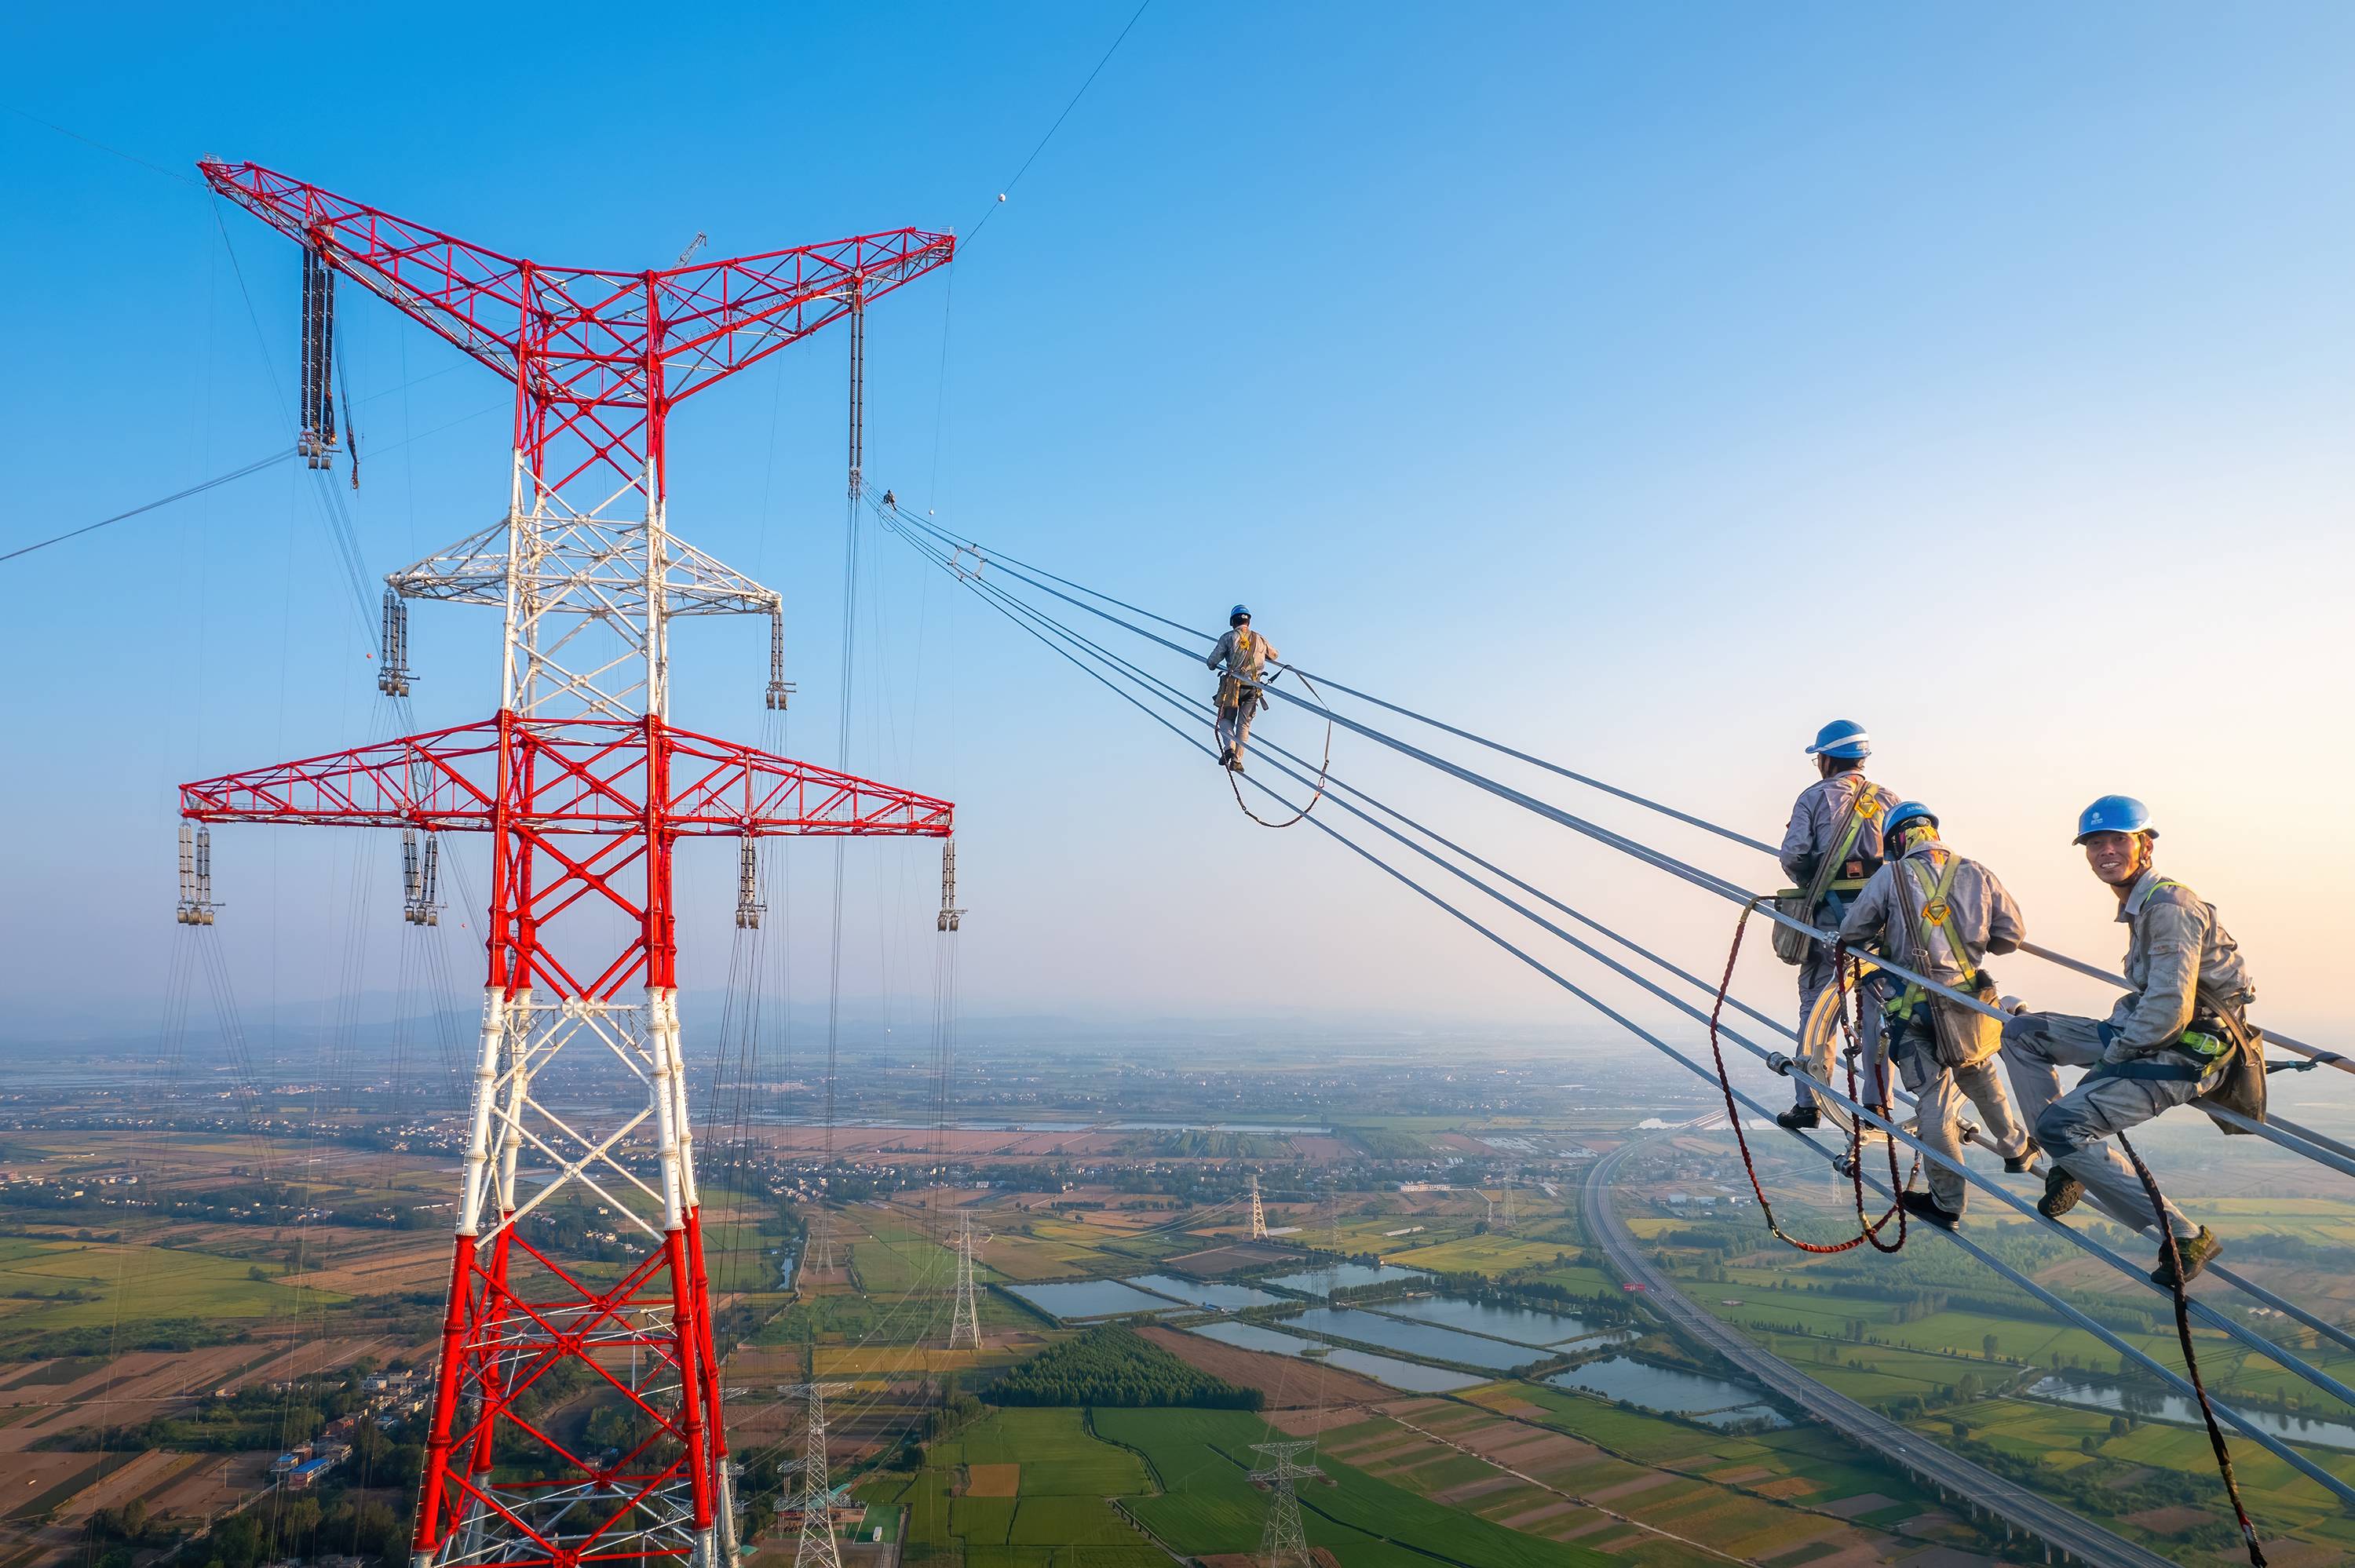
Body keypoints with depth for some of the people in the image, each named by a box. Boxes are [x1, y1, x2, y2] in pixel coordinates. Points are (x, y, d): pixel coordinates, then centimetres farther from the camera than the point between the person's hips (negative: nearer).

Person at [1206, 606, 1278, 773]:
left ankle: (1229, 748, -12)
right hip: (1253, 687, 2)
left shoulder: (1228, 637, 0)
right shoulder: (1260, 639, 12)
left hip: (1233, 684, -2)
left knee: (1226, 719, 12)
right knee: (1244, 724, 9)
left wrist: (1211, 665, 25)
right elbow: (1275, 655, 29)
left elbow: (1212, 660, 1)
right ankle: (1237, 760, 3)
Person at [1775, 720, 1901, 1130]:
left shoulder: (1815, 797, 0)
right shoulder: (1887, 799, 11)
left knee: (1816, 1005, 3)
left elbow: (1793, 856, -10)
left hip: (1829, 912, -3)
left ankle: (1808, 1104, 3)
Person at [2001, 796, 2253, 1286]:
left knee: (2060, 1125, -20)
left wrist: (2112, 1056, -13)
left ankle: (2184, 1237, -7)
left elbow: (2169, 1010, -25)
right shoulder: (2140, 904, 10)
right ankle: (2068, 1165, 9)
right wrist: (2114, 1033, 14)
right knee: (2020, 1033, 7)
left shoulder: (2170, 906, -20)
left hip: (2186, 1054, -10)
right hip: (2142, 1035, 10)